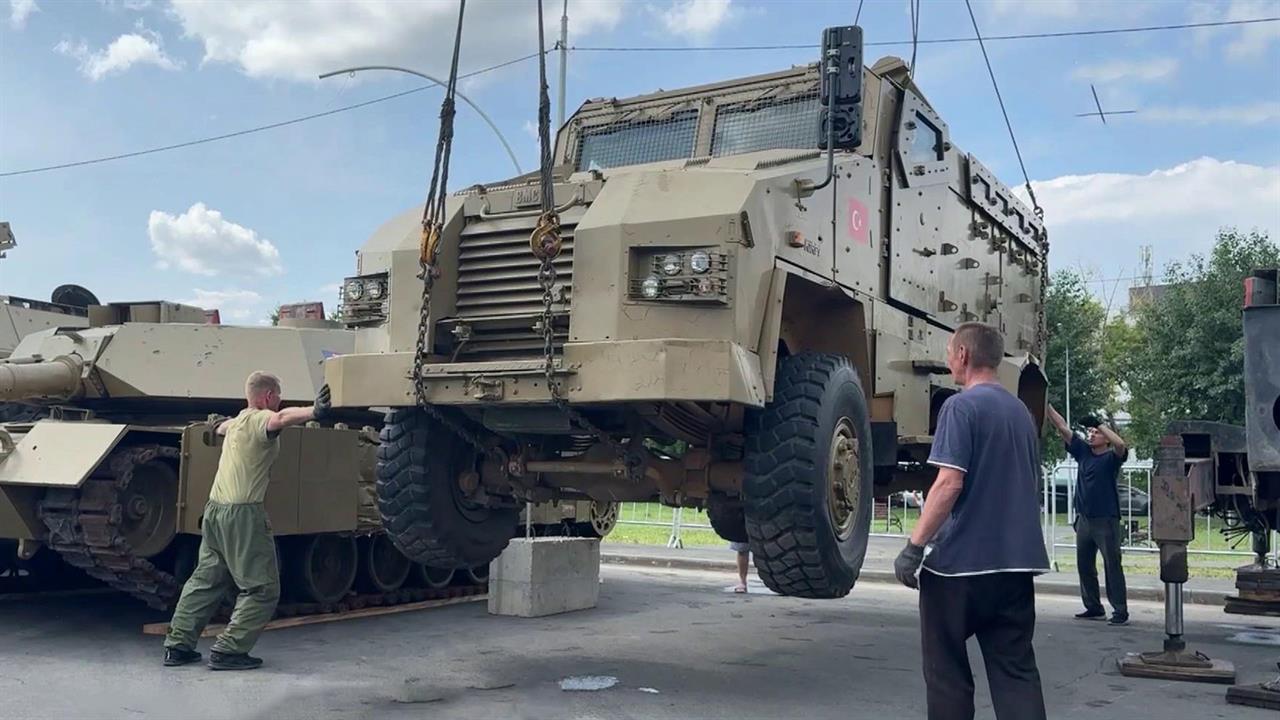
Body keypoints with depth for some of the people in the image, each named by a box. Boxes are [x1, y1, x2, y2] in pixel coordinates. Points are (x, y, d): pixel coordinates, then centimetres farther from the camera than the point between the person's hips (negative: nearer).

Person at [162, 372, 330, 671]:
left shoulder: (238, 420, 17)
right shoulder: (259, 419, -11)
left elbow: (222, 426, 42)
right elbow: (281, 419, -36)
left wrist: (222, 425, 66)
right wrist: (314, 411, -53)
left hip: (214, 510, 9)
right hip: (242, 514, -9)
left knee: (205, 581, 18)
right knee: (262, 590, -2)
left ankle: (177, 645, 19)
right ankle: (228, 651, -5)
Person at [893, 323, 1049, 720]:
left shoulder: (961, 406, -11)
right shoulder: (1022, 411, 14)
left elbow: (949, 484, -19)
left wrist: (914, 546, -17)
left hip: (961, 562, -7)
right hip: (1017, 561, 7)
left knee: (947, 670, 7)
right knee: (1017, 670, 8)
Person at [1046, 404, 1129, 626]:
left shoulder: (1111, 458, -4)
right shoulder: (1083, 451, 10)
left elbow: (1120, 444, -28)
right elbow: (1062, 428, 6)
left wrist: (1101, 425, -20)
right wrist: (1046, 406, 1)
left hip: (1106, 520, -6)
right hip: (1084, 519, 6)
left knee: (1112, 566, -4)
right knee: (1084, 566, 11)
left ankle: (1120, 611, -1)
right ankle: (1093, 607, 22)